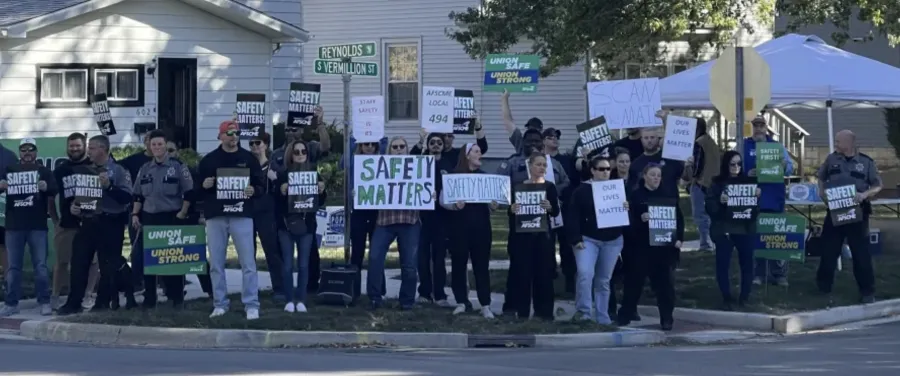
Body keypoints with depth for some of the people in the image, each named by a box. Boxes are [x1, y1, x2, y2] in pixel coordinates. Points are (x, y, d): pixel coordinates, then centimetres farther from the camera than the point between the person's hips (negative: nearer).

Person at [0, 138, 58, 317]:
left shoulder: (43, 171, 4)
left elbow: (54, 189, -11)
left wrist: (46, 187, -35)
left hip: (37, 226, -2)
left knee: (40, 265, 0)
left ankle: (44, 302, 3)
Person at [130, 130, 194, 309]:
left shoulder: (178, 166, -3)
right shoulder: (144, 169, 12)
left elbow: (189, 193, -5)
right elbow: (137, 196, 16)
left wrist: (182, 214, -11)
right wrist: (135, 215, 6)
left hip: (171, 218, -4)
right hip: (148, 218, 5)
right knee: (145, 259, 3)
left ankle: (177, 297, 6)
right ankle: (149, 298, 11)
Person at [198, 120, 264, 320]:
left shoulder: (248, 158, 7)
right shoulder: (209, 160, 9)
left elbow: (261, 185, 9)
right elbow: (196, 186, 11)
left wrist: (254, 191, -12)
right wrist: (204, 185, -10)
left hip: (242, 216, -1)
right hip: (216, 217, 1)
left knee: (248, 262, -5)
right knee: (216, 263, 4)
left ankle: (251, 305, -3)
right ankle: (220, 304, 12)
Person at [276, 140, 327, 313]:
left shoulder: (314, 174, 6)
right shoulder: (283, 175, 0)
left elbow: (320, 202, 9)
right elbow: (276, 202, -3)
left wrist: (321, 191, -10)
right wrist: (282, 192, -22)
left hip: (306, 225, 1)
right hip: (287, 225, -1)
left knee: (303, 264, 3)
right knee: (288, 264, -1)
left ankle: (301, 300, 8)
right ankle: (289, 300, 6)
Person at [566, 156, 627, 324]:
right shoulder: (583, 190, -5)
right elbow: (572, 216, -8)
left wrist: (627, 209, -10)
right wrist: (576, 239, -15)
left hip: (612, 241, 4)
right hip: (588, 239, -4)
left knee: (604, 280, 9)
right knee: (585, 273, -22)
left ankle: (603, 318, 16)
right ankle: (583, 311, -12)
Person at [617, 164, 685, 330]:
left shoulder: (668, 196, 8)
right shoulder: (635, 195, 1)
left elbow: (679, 218, 9)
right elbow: (629, 219, -5)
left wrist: (679, 238, -2)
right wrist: (640, 219, -24)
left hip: (665, 246, 2)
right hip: (642, 246, -2)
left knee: (665, 282, 1)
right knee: (635, 280, 3)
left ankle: (666, 319, 8)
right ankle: (625, 315, 13)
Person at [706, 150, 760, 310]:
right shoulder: (717, 183, 0)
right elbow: (709, 206, -5)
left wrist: (757, 196, -11)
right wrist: (719, 202, -23)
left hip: (745, 228, 2)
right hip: (723, 229, -2)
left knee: (747, 262, 4)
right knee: (722, 264, -2)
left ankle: (744, 296, 17)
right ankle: (726, 298, 9)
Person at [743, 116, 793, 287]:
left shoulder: (777, 146, 10)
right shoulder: (743, 146, 6)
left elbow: (790, 168, 5)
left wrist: (784, 165, -18)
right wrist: (747, 175, -19)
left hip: (774, 199, 1)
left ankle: (778, 274, 9)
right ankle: (757, 273, 11)